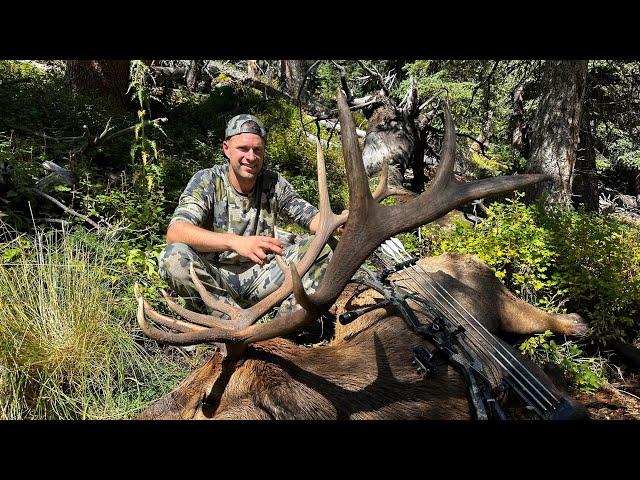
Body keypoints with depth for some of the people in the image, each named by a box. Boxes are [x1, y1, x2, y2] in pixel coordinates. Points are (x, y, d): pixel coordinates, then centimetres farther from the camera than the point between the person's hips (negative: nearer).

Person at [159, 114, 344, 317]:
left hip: (260, 275, 3)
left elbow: (311, 217, -2)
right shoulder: (206, 181, -11)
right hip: (215, 277, -3)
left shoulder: (274, 183, -1)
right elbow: (174, 232, -26)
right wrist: (235, 242, -42)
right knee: (173, 257, -33)